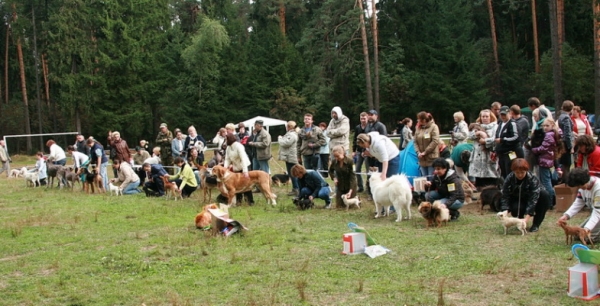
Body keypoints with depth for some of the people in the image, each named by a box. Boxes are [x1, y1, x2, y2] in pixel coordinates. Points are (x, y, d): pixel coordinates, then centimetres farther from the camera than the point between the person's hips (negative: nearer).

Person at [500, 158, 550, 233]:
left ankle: (536, 224, -16)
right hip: (517, 201, 0)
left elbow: (533, 198, -34)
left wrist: (527, 216, -43)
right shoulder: (509, 179, -19)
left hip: (530, 204, 0)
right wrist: (505, 211, -39)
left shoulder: (533, 179, -27)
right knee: (515, 209, -36)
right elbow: (505, 196, -21)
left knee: (544, 194, -30)